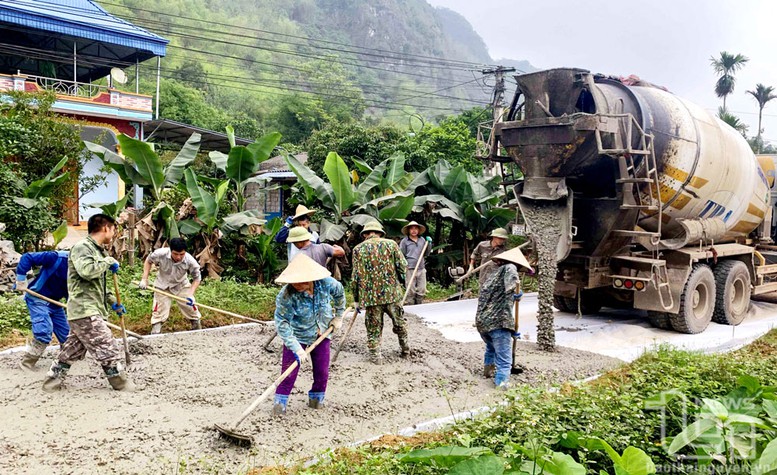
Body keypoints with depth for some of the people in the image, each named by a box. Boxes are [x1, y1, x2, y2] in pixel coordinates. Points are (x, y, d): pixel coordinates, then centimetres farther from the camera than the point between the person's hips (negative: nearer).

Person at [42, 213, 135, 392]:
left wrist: (113, 302, 21)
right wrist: (108, 261, -15)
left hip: (88, 310, 10)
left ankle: (53, 380, 25)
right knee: (108, 348, -4)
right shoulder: (82, 247, -11)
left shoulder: (98, 250, 19)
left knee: (72, 350, 16)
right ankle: (121, 382, 5)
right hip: (84, 310, -10)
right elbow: (86, 271, -30)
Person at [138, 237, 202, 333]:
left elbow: (197, 278, -15)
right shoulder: (161, 254, -31)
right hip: (162, 286, 0)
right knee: (159, 312, -2)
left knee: (191, 308, 3)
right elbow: (148, 261, -7)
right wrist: (144, 279, -12)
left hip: (181, 285, 1)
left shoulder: (190, 261, -30)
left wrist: (191, 294, -28)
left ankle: (198, 331, 26)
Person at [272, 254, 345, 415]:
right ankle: (280, 401, 12)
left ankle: (316, 398, 27)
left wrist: (338, 316, 8)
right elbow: (282, 323, -29)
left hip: (321, 333, 3)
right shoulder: (286, 295, -31)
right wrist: (297, 349, -34)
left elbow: (339, 293, 2)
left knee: (322, 370, 6)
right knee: (289, 369, -6)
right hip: (296, 335, -3)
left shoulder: (326, 283, -22)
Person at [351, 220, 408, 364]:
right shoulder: (390, 244, 2)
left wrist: (356, 299, 6)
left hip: (370, 295, 0)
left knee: (374, 327, 10)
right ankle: (405, 349, 30)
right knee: (399, 322, 19)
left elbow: (356, 276, -1)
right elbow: (403, 266, -3)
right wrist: (400, 283, 16)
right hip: (392, 292, 1)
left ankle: (375, 355, 12)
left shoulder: (358, 249, 2)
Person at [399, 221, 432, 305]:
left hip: (421, 270, 5)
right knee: (411, 292, -3)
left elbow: (426, 254, 21)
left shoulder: (422, 240, 14)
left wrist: (429, 243, 7)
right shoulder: (404, 241, 0)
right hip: (410, 270, -5)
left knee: (422, 291, 6)